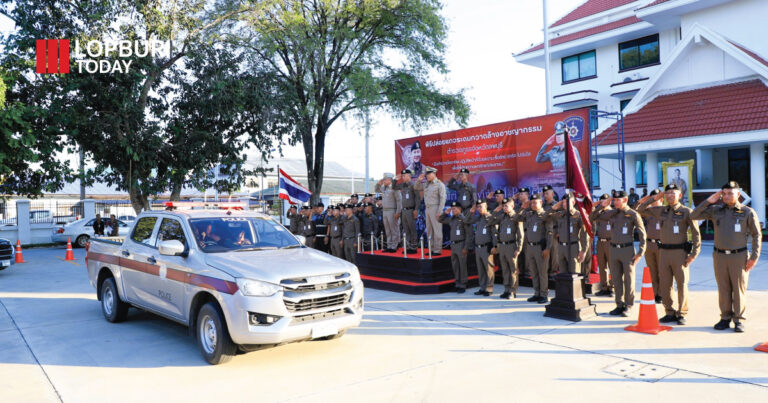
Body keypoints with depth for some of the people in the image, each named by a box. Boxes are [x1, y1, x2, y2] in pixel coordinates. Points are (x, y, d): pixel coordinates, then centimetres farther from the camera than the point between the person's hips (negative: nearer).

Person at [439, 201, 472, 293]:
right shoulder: (451, 219, 11)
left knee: (462, 266, -2)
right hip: (453, 244, 7)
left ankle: (463, 286, 6)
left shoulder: (464, 219, -9)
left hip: (461, 245, -7)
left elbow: (469, 235, -11)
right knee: (455, 266, 11)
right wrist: (445, 213, 7)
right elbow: (440, 220, 24)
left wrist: (466, 248, -15)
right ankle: (457, 284, 21)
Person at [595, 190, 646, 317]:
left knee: (628, 280, 2)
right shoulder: (611, 213, 8)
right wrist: (602, 206, -2)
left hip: (627, 249, -5)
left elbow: (642, 234, -4)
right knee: (616, 279, 9)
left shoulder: (633, 215, -5)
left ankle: (629, 306, 11)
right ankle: (619, 305, 18)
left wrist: (640, 253, -10)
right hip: (614, 249, 5)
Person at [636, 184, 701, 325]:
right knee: (664, 285, 7)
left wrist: (693, 254, -9)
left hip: (680, 252, -4)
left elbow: (696, 234, -3)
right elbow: (640, 209, 17)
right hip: (663, 251, 4)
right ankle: (670, 313, 18)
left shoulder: (687, 212, -3)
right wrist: (653, 198, 6)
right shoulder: (661, 210, 9)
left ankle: (681, 314, 14)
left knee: (682, 285, 2)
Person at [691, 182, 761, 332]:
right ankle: (725, 318, 17)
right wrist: (708, 201, -4)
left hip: (739, 256, -2)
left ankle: (739, 320, 12)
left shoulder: (748, 212, -1)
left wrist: (754, 257, -5)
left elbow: (757, 235, 2)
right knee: (723, 289, 8)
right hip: (719, 256, 2)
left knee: (739, 289, 2)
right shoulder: (715, 210, 5)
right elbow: (694, 216, 1)